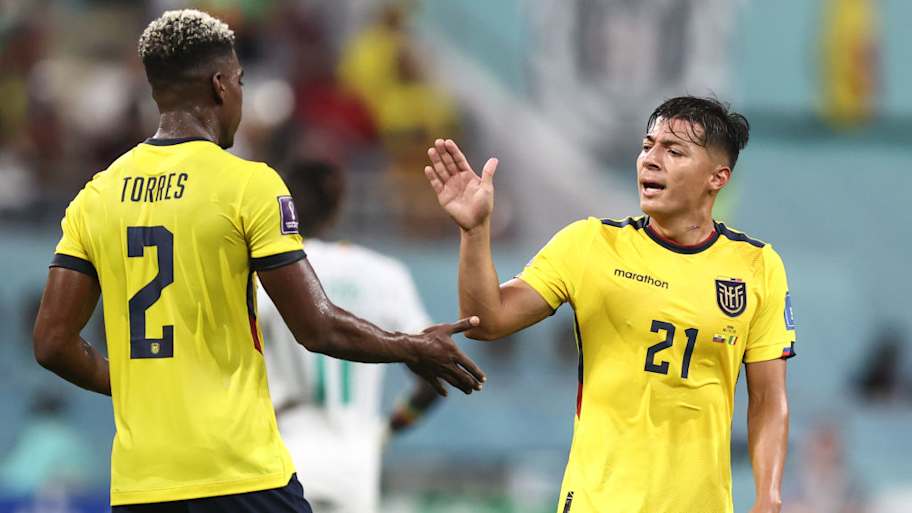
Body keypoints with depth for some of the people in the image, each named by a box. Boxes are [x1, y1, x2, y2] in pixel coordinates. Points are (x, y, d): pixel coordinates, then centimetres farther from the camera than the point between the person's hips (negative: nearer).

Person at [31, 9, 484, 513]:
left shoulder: (95, 196, 7)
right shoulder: (248, 184, -6)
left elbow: (52, 343, 6)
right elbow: (317, 329, -8)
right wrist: (415, 350, 8)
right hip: (239, 471, -5)